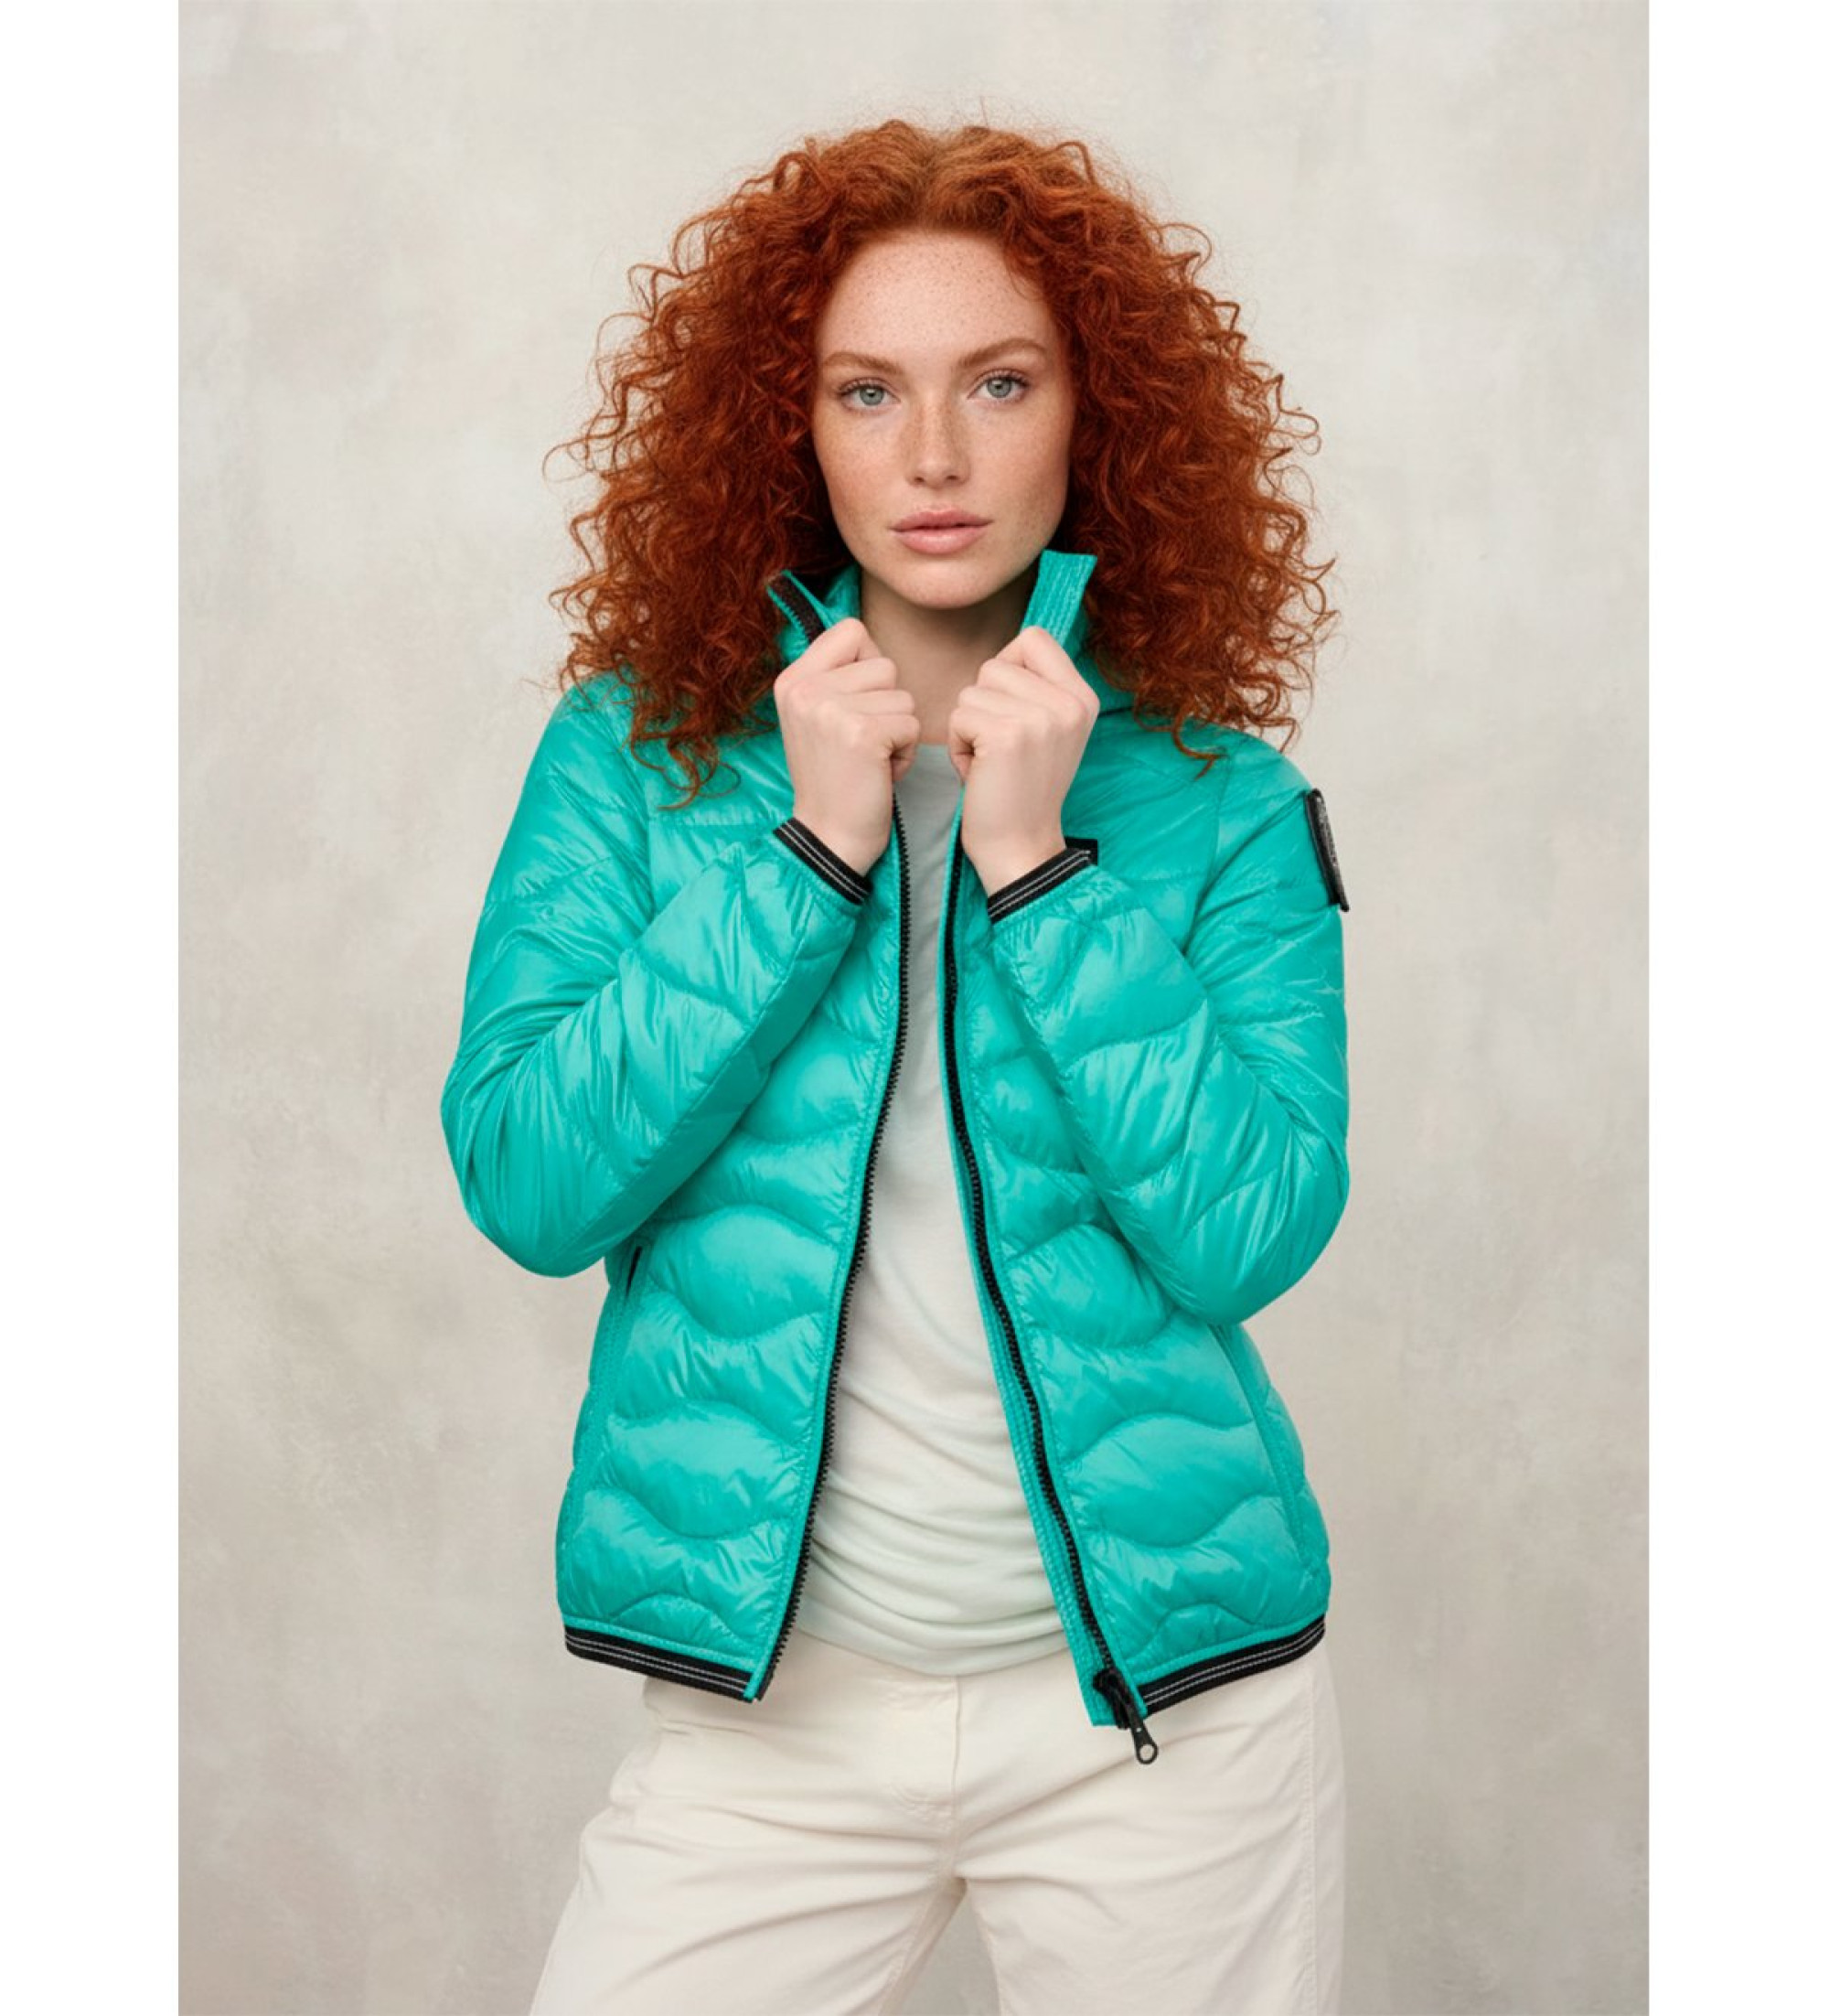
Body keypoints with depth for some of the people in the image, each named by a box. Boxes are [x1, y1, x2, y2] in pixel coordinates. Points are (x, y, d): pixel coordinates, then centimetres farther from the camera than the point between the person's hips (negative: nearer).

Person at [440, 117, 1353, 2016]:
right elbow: (527, 1185, -10)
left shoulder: (1221, 800, -1)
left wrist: (1036, 865, -16)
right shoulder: (639, 750, 0)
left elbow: (1249, 1235, -12)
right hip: (770, 1693, 0)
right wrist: (811, 853, -15)